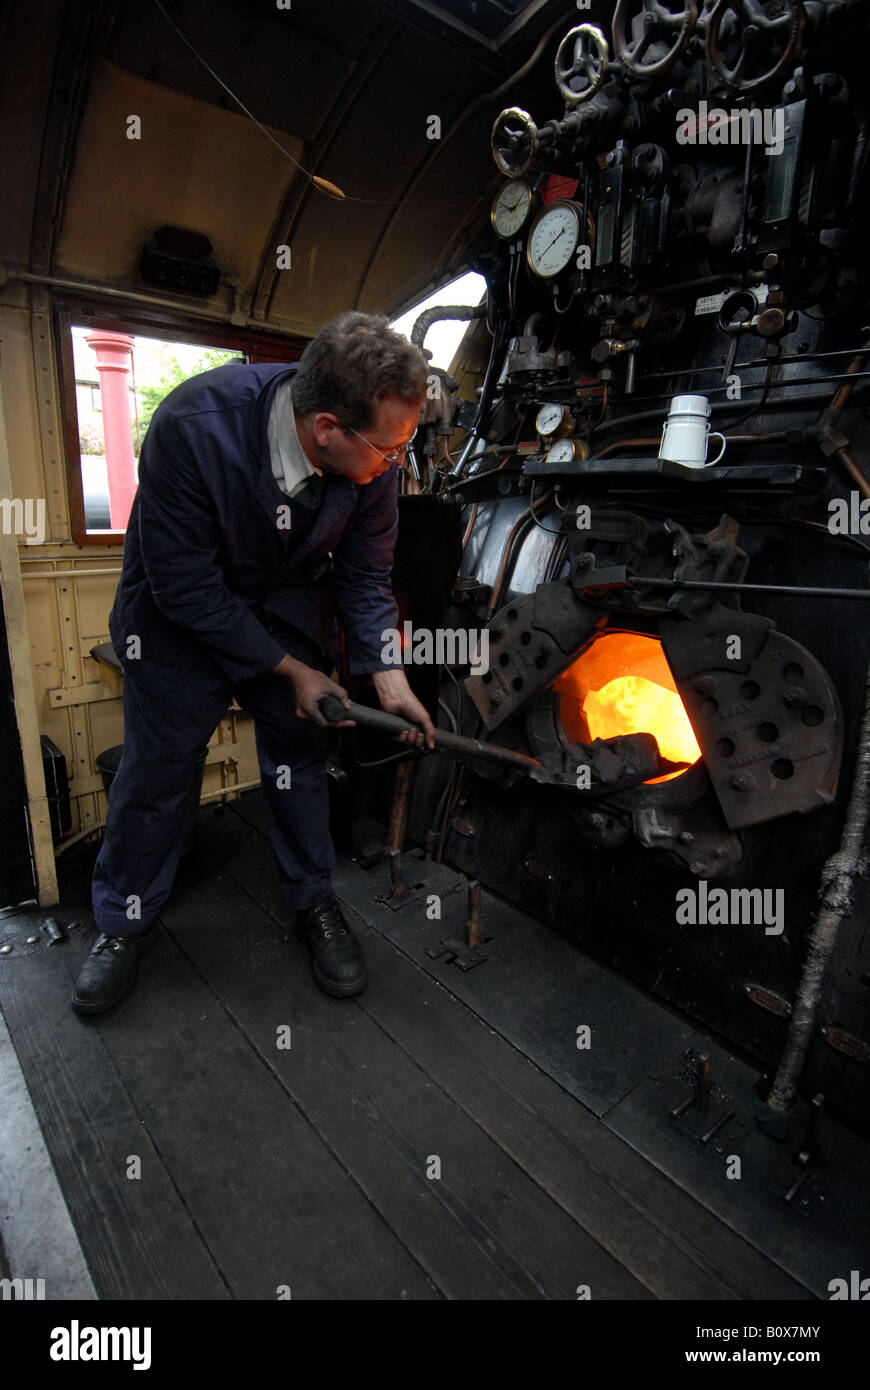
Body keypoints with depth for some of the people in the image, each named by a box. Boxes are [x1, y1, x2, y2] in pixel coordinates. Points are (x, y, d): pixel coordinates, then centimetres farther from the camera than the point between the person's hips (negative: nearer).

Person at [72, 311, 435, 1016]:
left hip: (289, 602, 3)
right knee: (157, 767, 4)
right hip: (180, 610, -3)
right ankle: (125, 922, 29)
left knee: (301, 755, 7)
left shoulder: (373, 457, -20)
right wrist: (289, 669, -20)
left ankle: (315, 903, 29)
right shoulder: (192, 428, -33)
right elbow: (186, 590, -26)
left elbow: (365, 575, -7)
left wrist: (389, 677, -17)